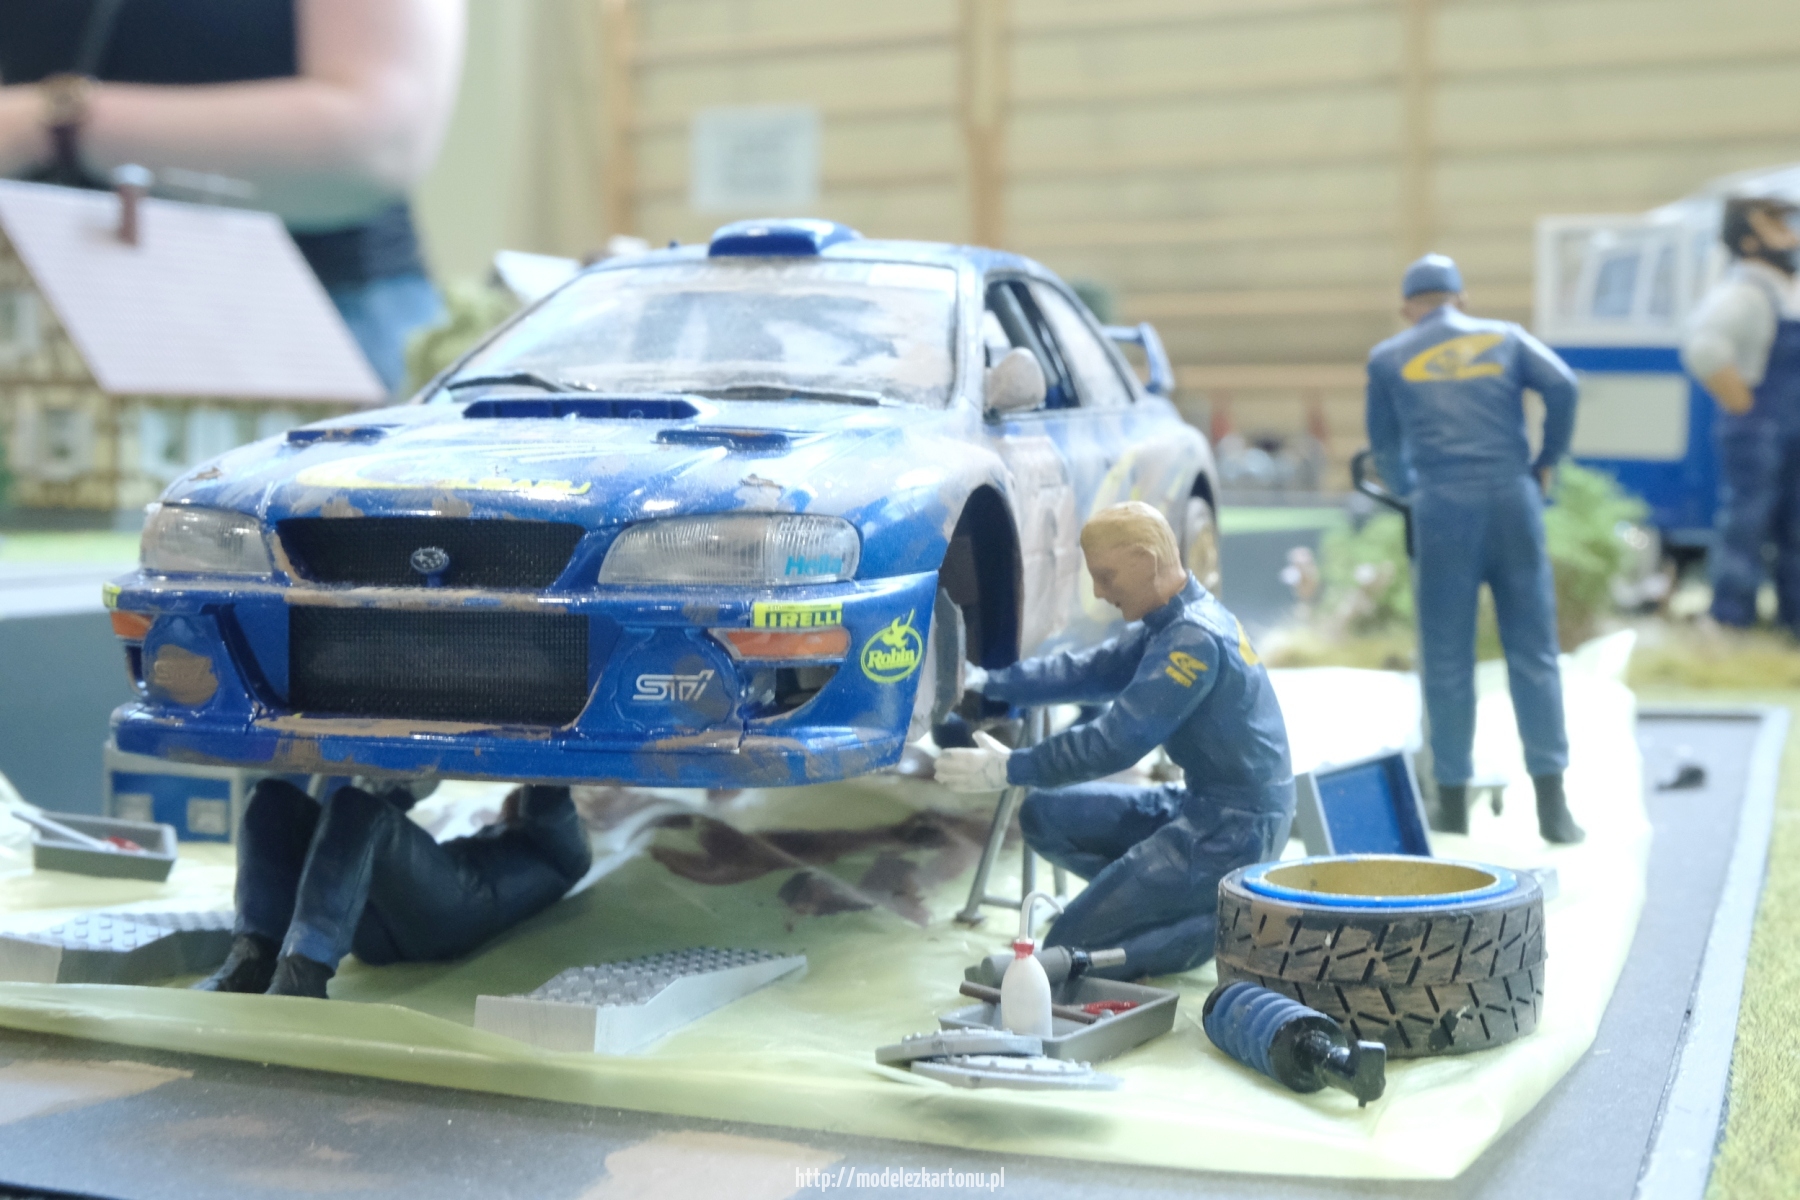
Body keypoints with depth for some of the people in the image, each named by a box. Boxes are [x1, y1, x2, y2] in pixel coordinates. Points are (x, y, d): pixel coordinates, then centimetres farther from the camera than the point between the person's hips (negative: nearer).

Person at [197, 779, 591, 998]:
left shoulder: (562, 852, 31)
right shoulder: (481, 840, 48)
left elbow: (545, 809, 9)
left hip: (452, 908, -7)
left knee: (356, 807, -31)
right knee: (274, 799, -7)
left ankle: (301, 978, -45)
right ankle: (252, 960, -27)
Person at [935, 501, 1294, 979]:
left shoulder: (1196, 639, -22)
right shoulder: (1171, 622, 8)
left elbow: (1119, 739, -23)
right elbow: (1090, 671, 12)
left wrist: (1011, 769, -16)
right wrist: (986, 682, 4)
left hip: (1235, 829, -10)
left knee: (1070, 949, -11)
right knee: (1044, 814, 11)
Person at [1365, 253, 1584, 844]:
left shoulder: (1388, 358, 12)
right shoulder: (1505, 338, 13)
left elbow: (1384, 446, 17)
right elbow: (1561, 384, -3)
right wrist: (1548, 459, 8)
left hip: (1443, 508, -1)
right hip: (1512, 500, 1)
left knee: (1447, 660, 5)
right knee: (1533, 652, 3)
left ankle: (1453, 801, 9)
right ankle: (1552, 804, 0)